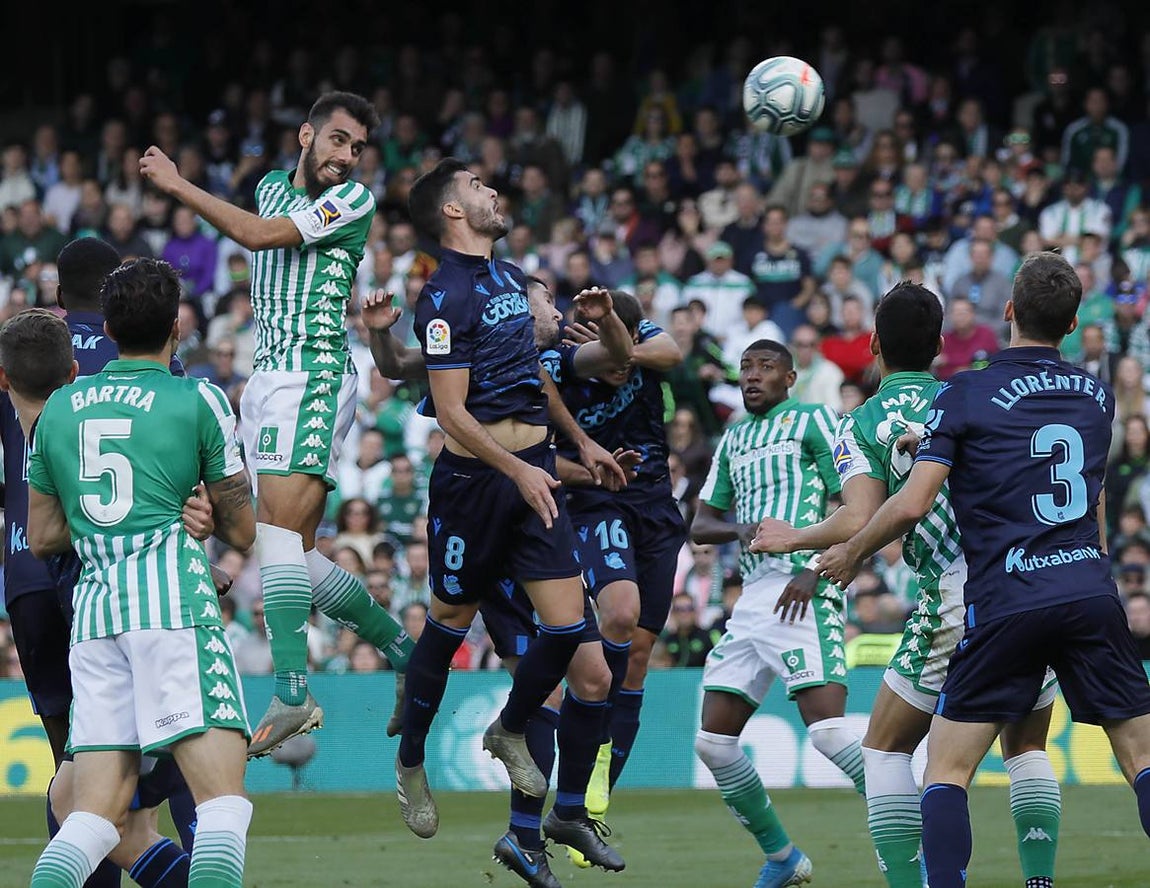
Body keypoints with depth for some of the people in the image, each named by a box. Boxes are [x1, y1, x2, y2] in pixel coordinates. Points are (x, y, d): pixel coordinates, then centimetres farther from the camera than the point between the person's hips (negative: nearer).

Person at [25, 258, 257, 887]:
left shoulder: (58, 407, 17)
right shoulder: (198, 402, 5)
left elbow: (41, 538, 22)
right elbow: (242, 533, 11)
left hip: (92, 610, 5)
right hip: (173, 599, -5)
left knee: (95, 811, 5)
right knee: (223, 801, -11)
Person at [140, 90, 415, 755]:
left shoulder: (354, 200, -5)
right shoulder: (273, 187, 18)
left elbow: (259, 234, -13)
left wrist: (177, 185, -7)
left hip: (315, 373, -8)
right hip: (266, 377, 8)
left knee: (280, 526, -21)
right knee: (297, 553, 5)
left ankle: (292, 691, -27)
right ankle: (401, 648, 19)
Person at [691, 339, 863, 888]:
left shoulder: (811, 420, 2)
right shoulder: (732, 440, 23)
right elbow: (701, 524, 22)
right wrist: (740, 529, -1)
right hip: (752, 596, 8)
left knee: (827, 729, -21)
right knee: (713, 740, 4)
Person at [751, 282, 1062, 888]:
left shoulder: (859, 427, 5)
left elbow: (862, 523, -8)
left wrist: (792, 540, 7)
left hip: (956, 598, -4)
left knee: (885, 747, 12)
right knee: (1026, 748, 21)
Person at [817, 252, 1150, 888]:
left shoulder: (964, 396, -1)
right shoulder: (1098, 398, 13)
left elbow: (912, 505, -8)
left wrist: (848, 554, 8)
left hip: (1007, 602, -3)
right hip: (1092, 592, 3)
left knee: (945, 770, 3)